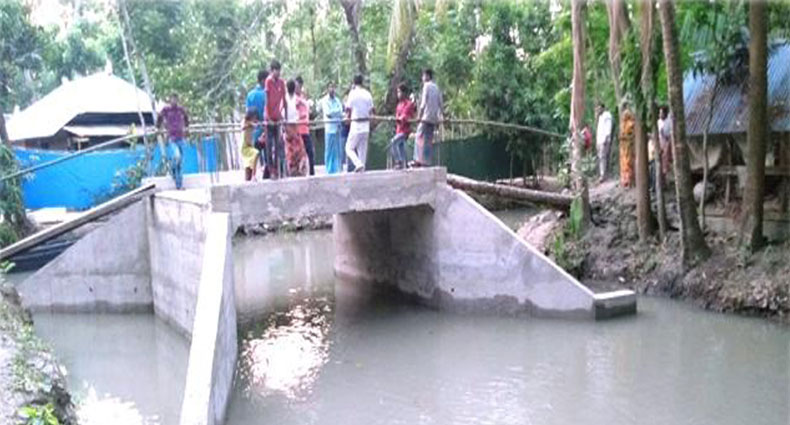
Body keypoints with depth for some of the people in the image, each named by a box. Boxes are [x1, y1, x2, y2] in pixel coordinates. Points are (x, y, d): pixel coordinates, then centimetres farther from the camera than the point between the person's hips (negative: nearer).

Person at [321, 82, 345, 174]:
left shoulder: (337, 100, 14)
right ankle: (330, 170, 3)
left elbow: (341, 114, 5)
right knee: (330, 149, -2)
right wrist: (337, 111, -3)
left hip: (337, 127, 4)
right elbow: (328, 113, -11)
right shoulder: (324, 100, 1)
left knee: (338, 149, 3)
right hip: (329, 126, -4)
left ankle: (338, 169, 8)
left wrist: (332, 113, -11)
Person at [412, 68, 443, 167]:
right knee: (429, 140, 9)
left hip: (426, 117, -7)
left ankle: (419, 160, -13)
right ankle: (428, 161, 6)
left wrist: (419, 116, -9)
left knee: (421, 138, -7)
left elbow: (423, 103, -12)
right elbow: (440, 104, 15)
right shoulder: (436, 87, 16)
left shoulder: (427, 86, -5)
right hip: (434, 118, 7)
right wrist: (439, 116, 21)